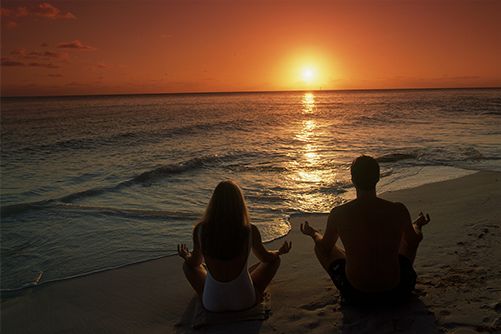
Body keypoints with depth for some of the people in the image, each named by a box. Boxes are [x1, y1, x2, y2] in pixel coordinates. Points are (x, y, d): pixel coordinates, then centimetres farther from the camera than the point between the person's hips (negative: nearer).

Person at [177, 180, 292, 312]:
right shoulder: (250, 231, -18)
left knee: (187, 265, 26)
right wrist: (279, 252, 26)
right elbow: (266, 257, 3)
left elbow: (195, 262, 4)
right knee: (275, 260, 20)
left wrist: (186, 256, 28)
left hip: (212, 304, 1)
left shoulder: (200, 230, -16)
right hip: (244, 301, -1)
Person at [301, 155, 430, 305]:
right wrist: (417, 225, 30)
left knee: (319, 246, 20)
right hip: (396, 292, 2)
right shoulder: (399, 210, -14)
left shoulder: (338, 214, -15)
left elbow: (325, 247, 3)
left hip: (355, 295, -1)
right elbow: (414, 241, 7)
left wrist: (313, 233, 26)